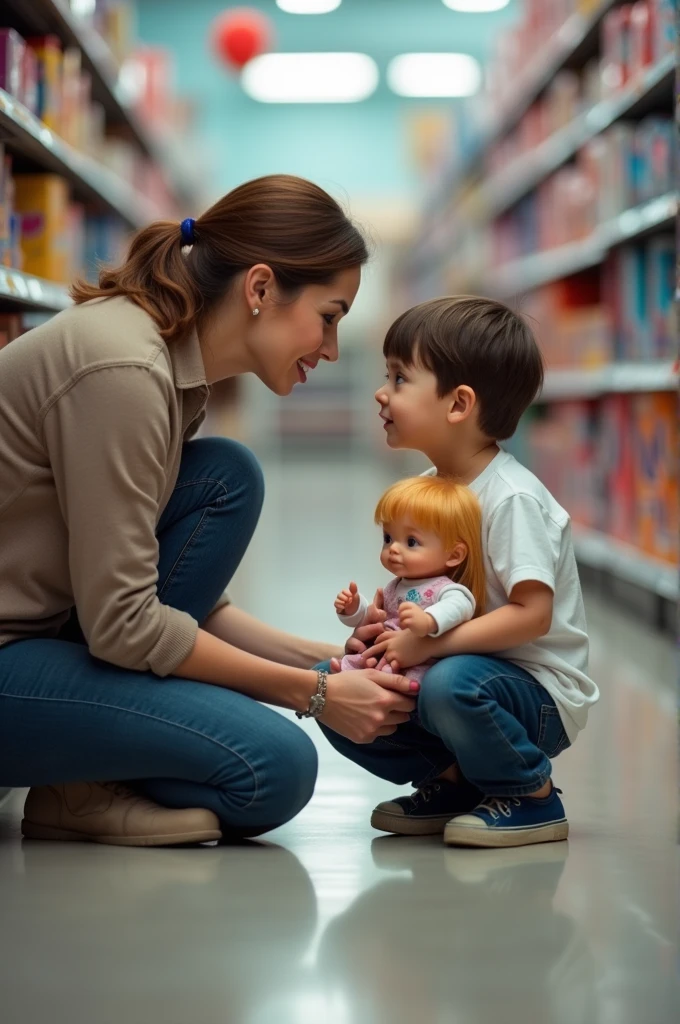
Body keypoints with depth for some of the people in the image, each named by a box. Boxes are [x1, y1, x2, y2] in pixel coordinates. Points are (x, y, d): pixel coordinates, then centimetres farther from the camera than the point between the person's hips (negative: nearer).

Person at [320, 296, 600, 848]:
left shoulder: (513, 498, -20)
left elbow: (532, 613, -27)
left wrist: (428, 643, -29)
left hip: (538, 688, -8)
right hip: (468, 666, 8)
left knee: (450, 685, -37)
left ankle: (532, 797, -11)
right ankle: (456, 782, 11)